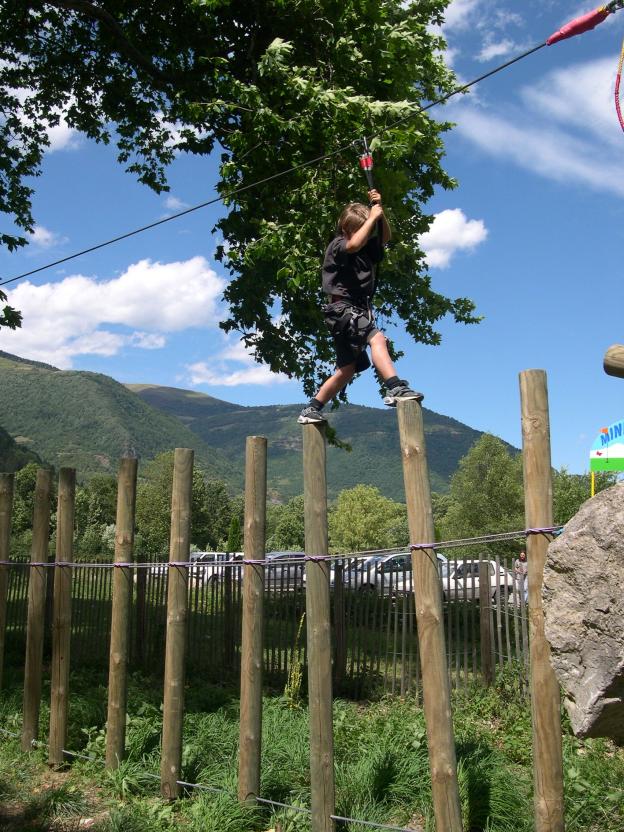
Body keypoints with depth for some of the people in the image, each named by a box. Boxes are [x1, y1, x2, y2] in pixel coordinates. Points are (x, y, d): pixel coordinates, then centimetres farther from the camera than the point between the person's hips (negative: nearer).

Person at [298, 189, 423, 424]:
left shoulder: (367, 248, 18)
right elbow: (354, 244, -27)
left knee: (347, 370, 11)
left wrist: (380, 211, 4)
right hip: (343, 308, -9)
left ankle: (310, 410, 18)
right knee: (377, 338, -32)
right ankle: (395, 389, -45)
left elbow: (385, 237, 19)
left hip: (359, 310, 9)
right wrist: (372, 216, -18)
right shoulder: (337, 245, -6)